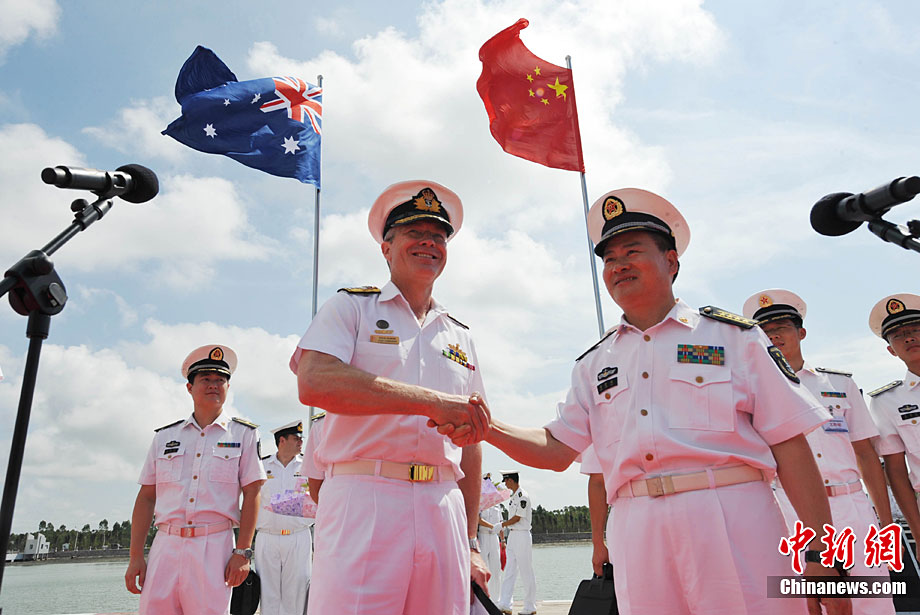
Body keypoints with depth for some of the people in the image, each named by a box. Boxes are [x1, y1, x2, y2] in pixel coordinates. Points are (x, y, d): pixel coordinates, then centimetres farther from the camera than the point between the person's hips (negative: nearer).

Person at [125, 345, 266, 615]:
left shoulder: (243, 435, 6)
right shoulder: (165, 436, 14)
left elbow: (252, 495, 1)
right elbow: (146, 497, 13)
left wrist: (242, 552, -6)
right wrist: (135, 557, 7)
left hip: (214, 546, -2)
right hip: (165, 544, 3)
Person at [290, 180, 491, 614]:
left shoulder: (460, 336, 21)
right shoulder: (352, 307, 7)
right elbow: (314, 382, -14)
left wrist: (471, 541, 14)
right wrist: (431, 401, -18)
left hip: (444, 509, 4)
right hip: (364, 500, -4)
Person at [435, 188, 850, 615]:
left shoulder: (733, 335, 6)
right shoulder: (594, 363, 15)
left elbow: (789, 443, 2)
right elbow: (557, 448, 11)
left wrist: (819, 554, -5)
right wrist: (487, 429, -7)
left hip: (733, 520, -2)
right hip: (636, 529, 3)